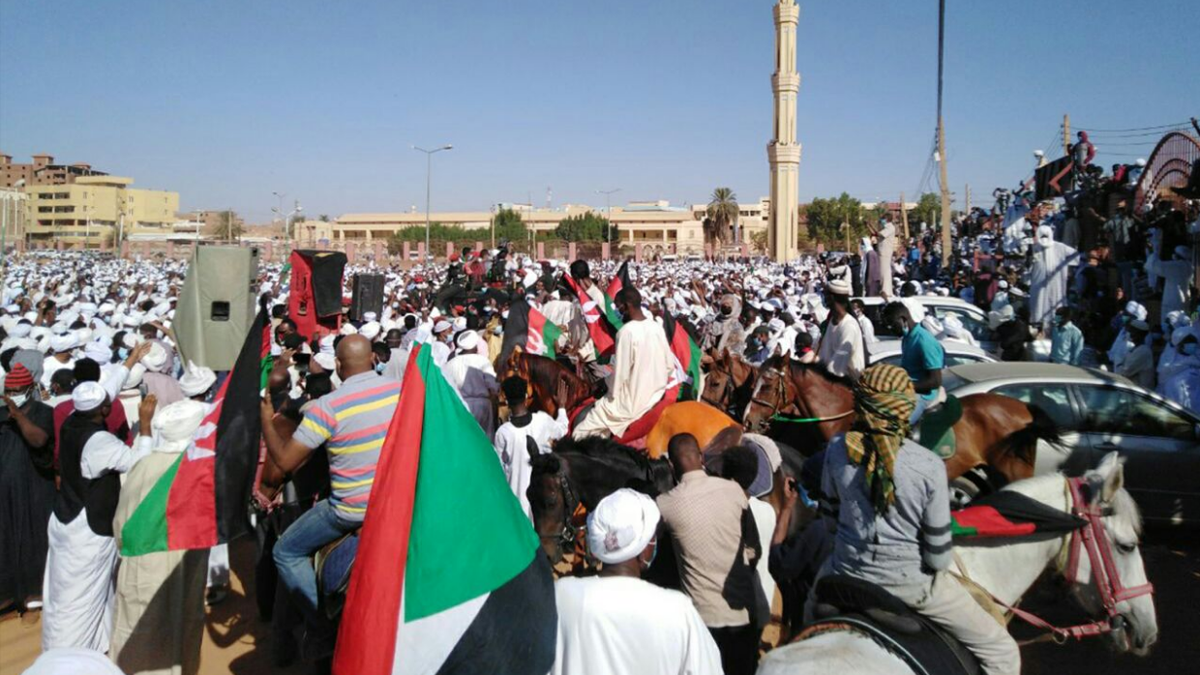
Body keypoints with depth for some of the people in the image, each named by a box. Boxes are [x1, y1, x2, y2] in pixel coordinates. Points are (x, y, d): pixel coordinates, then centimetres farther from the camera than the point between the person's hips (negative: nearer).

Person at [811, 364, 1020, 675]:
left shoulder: (837, 449, -14)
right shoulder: (929, 467, -21)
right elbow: (938, 556, -14)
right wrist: (937, 564, 7)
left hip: (847, 572, 3)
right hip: (911, 581, -3)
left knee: (812, 606, 38)